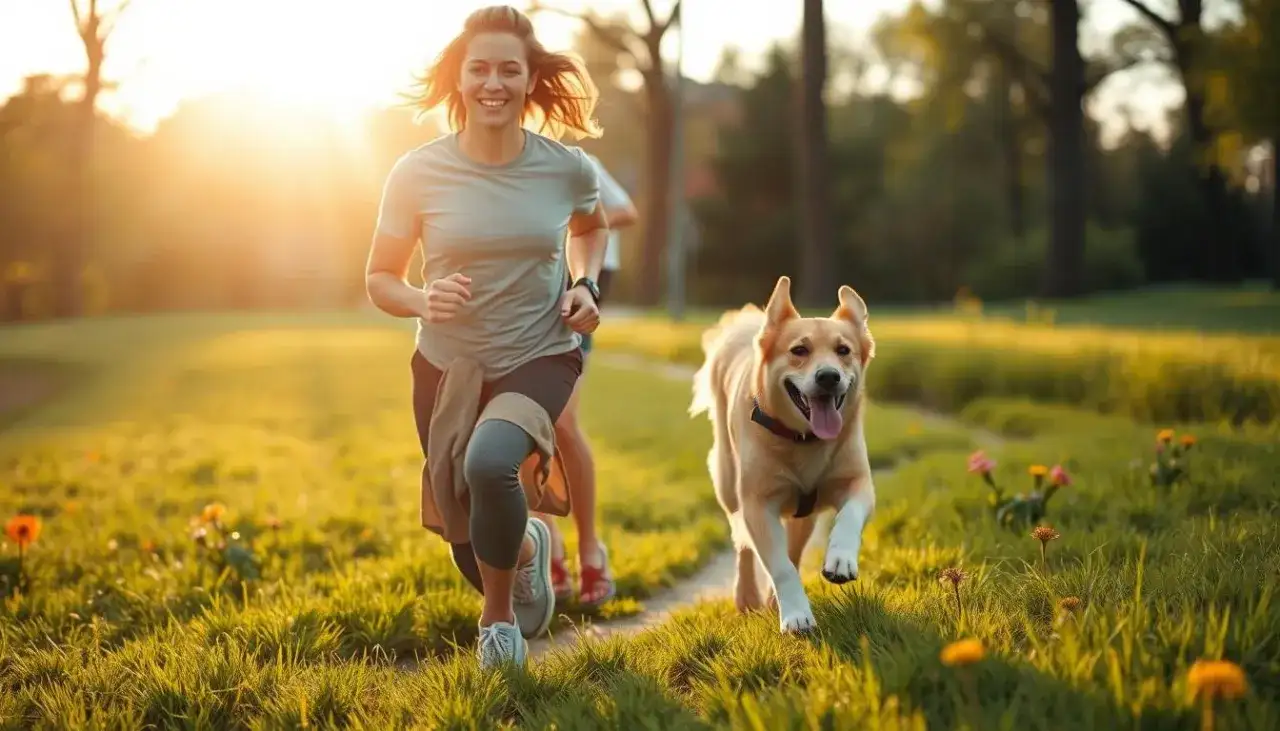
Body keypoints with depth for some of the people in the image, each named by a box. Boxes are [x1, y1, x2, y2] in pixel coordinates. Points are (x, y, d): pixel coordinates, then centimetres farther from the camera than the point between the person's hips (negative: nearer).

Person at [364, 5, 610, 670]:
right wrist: (425, 301, -24)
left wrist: (585, 285, -5)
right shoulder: (417, 174, -13)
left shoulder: (566, 168, -10)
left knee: (489, 463, -34)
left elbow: (590, 226, 14)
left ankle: (499, 614, -6)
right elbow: (380, 279, -3)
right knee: (474, 553, 10)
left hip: (539, 359, -1)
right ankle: (526, 548, 50)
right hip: (447, 365, 2)